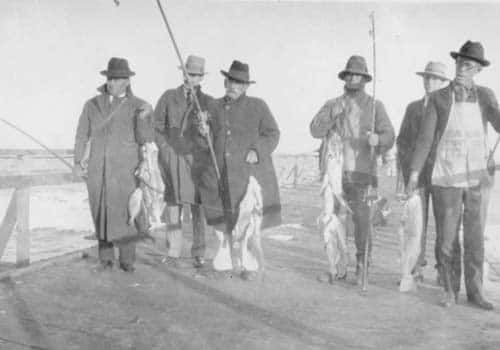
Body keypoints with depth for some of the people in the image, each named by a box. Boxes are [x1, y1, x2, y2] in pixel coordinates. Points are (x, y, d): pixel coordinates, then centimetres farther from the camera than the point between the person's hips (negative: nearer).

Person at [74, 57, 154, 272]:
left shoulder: (137, 106, 0)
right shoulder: (92, 105, 6)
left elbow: (145, 140, -5)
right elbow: (82, 136, 11)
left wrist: (144, 118, -22)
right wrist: (78, 162, 1)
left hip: (125, 170, -2)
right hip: (97, 170, 2)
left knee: (124, 214, -5)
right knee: (101, 213, 6)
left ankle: (127, 260, 8)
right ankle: (105, 258, 20)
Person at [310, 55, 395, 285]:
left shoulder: (375, 106, 5)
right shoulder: (332, 105, 11)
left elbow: (389, 137, -4)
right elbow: (316, 131, -3)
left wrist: (377, 139, -27)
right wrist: (333, 114, -18)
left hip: (362, 172, -2)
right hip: (335, 171, 2)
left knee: (362, 218, -10)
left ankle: (362, 269, 2)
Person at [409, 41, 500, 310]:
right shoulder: (438, 98, -3)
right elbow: (425, 138, -5)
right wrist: (414, 173, -10)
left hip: (476, 178, 2)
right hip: (446, 179, -2)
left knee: (475, 237, 4)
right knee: (448, 238, 0)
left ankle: (474, 292, 14)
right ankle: (451, 291, 14)